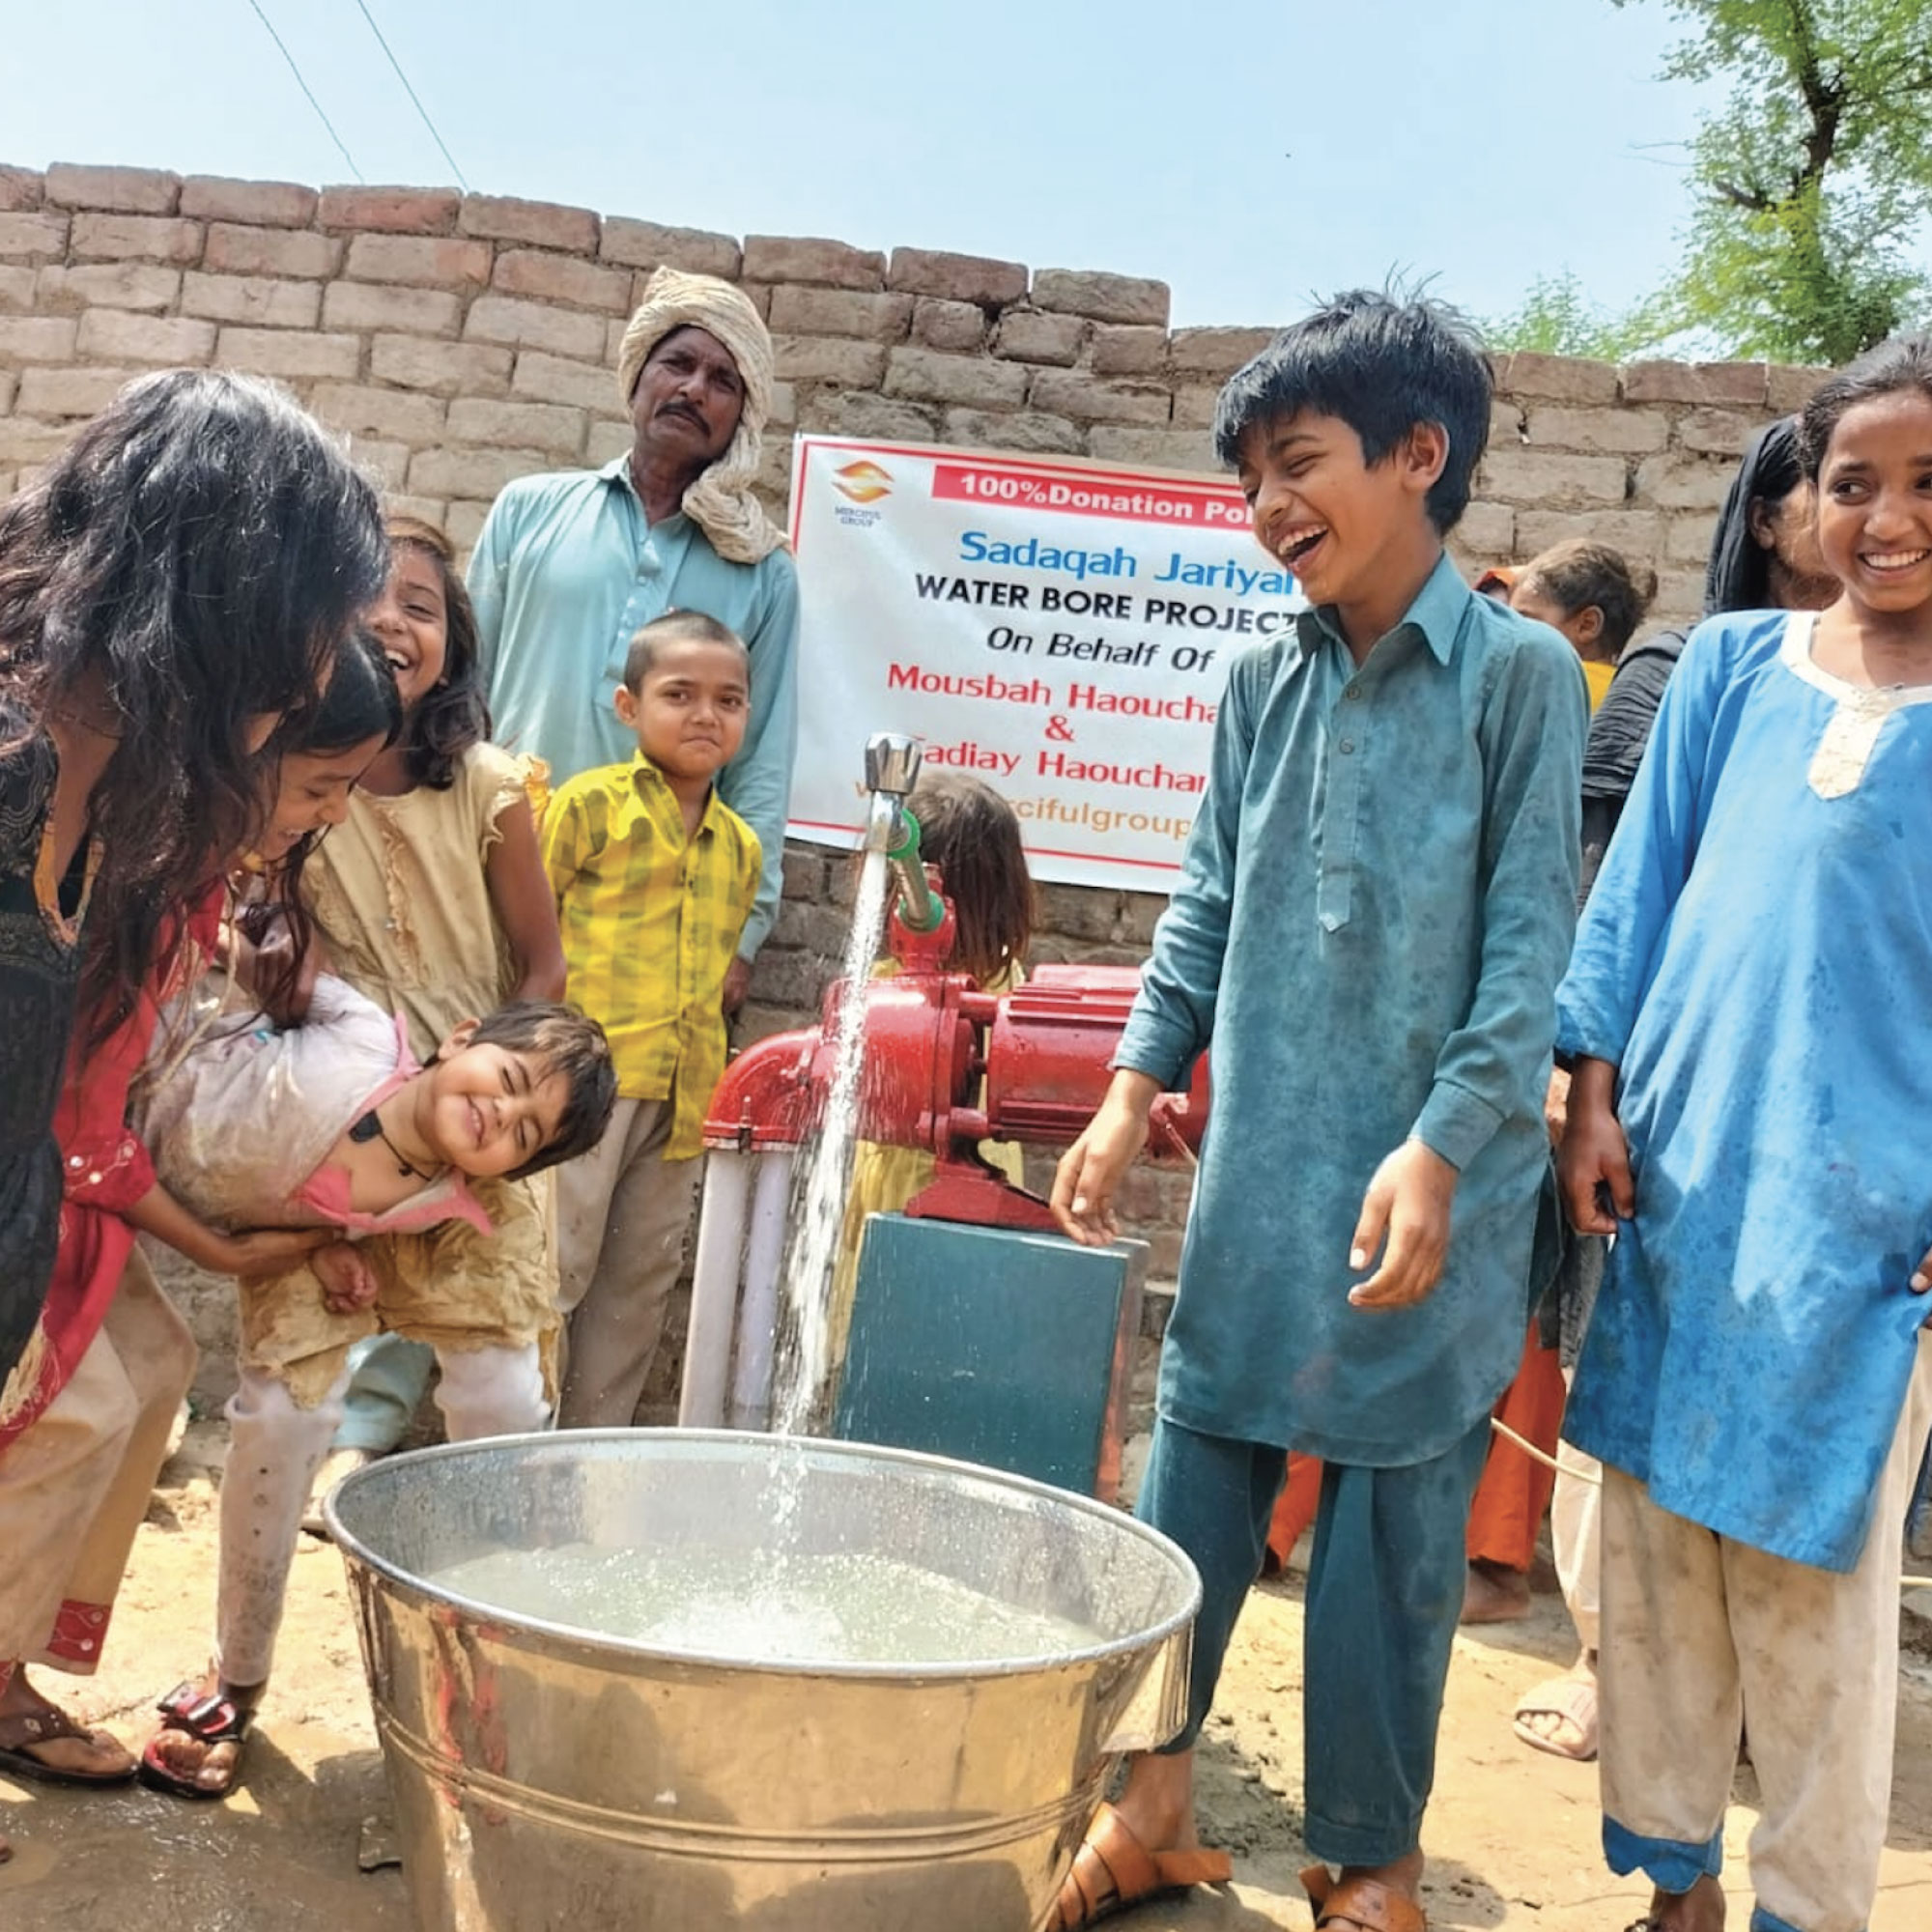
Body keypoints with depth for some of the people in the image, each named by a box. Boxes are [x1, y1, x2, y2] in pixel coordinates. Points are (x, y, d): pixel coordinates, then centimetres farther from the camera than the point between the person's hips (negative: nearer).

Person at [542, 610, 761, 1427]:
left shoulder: (740, 846, 14)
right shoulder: (592, 802, -3)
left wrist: (710, 1076, 15)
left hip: (681, 1095, 6)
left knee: (640, 1281, 12)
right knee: (556, 1267, -3)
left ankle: (592, 1442, 24)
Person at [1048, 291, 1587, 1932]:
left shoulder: (1518, 673, -6)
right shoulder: (1264, 683, 8)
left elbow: (1529, 945, -9)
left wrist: (1440, 1149, -17)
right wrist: (1134, 1091, 5)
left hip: (1423, 1185, -4)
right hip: (1256, 1173, 5)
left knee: (1395, 1523, 6)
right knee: (1190, 1487, 10)